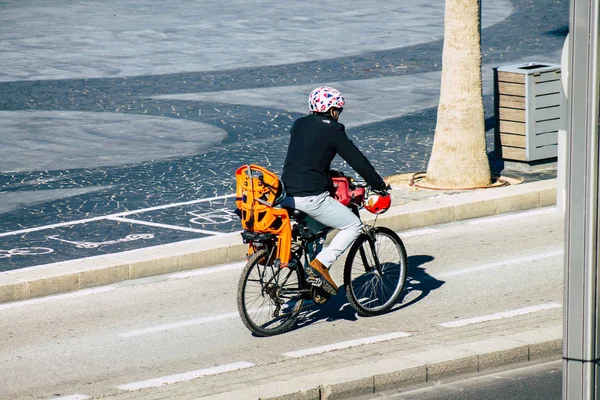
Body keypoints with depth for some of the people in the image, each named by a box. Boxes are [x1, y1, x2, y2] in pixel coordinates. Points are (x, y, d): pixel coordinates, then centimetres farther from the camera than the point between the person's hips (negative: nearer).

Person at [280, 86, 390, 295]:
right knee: (354, 226, 5)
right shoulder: (333, 130, -5)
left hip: (287, 194, 8)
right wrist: (379, 184, 9)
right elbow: (357, 160, -2)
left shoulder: (299, 125, 15)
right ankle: (320, 263, -10)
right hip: (311, 197, -8)